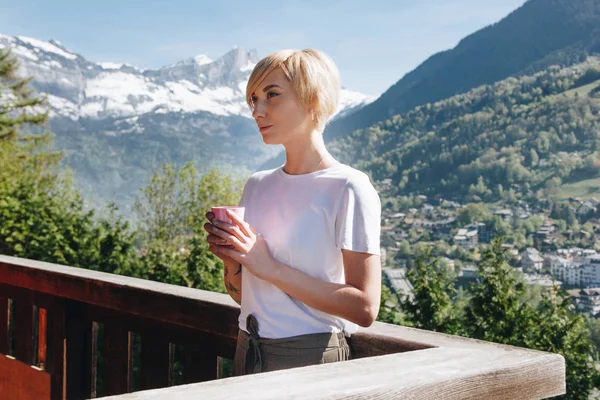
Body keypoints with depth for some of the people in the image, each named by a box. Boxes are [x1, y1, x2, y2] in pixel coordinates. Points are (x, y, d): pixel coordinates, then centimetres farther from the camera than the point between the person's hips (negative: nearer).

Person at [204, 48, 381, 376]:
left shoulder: (347, 187, -13)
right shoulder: (256, 185, 6)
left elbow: (364, 308, -19)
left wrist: (269, 267, -20)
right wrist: (231, 261, -8)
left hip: (311, 358, -5)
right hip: (247, 354, 6)